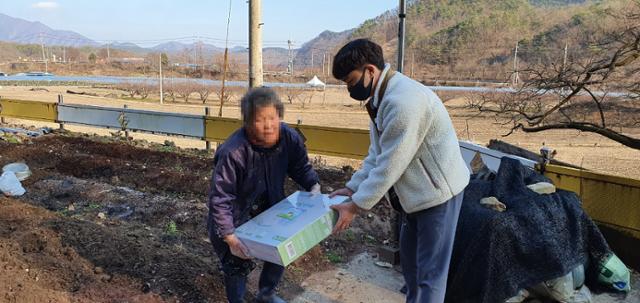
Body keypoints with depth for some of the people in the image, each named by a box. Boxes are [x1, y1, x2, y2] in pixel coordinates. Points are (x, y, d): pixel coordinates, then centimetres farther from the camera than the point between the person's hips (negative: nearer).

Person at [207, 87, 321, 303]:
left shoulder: (290, 138, -20)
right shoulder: (233, 152, -35)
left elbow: (302, 168, -2)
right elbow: (219, 198, -30)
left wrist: (314, 186, -22)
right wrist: (230, 237, -34)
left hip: (269, 207, 5)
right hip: (236, 215, -5)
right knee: (237, 262, -9)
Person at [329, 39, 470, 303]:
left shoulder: (403, 100, -29)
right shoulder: (381, 96, 4)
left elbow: (390, 165, -28)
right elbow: (377, 154, 9)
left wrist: (355, 206, -20)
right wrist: (352, 188, 3)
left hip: (438, 189, -10)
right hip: (416, 190, 10)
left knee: (430, 270, -1)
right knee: (409, 257, 23)